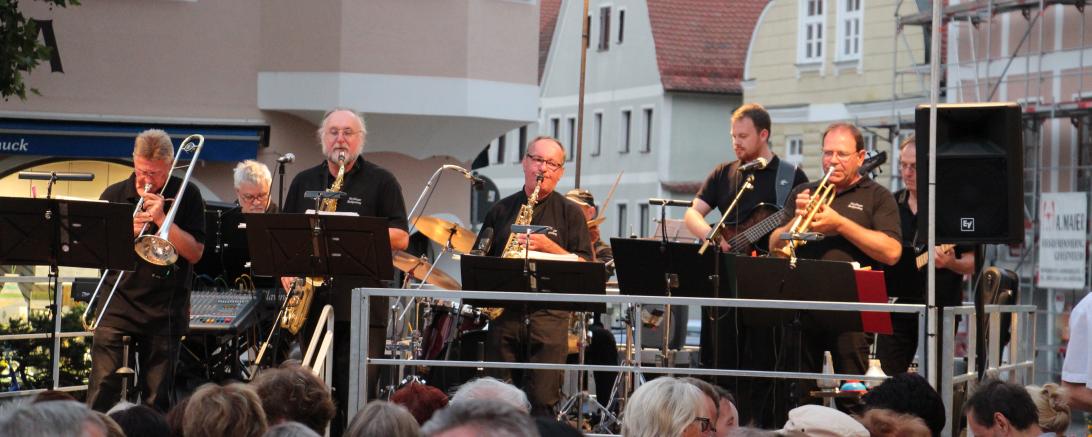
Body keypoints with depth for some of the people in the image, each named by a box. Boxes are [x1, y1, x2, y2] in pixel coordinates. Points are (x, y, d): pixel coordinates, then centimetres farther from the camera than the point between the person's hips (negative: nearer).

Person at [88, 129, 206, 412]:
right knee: (103, 388, -7)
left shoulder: (186, 196, 2)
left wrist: (161, 218, -14)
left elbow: (195, 253, -6)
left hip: (165, 311, -1)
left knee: (157, 397, 3)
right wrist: (127, 230, -13)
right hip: (117, 306, 1)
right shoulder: (114, 195, 6)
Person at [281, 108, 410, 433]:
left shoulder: (381, 182, 5)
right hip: (313, 302, 4)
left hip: (363, 307, -4)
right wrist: (286, 271, 0)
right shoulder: (303, 183, 17)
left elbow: (400, 238, -2)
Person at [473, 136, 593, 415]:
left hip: (549, 316, -2)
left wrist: (548, 246, -13)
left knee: (542, 401, -9)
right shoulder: (501, 211, 15)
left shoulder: (570, 213, 8)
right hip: (503, 312, 3)